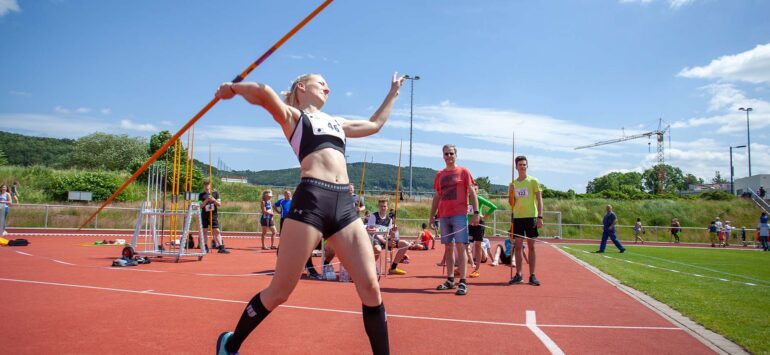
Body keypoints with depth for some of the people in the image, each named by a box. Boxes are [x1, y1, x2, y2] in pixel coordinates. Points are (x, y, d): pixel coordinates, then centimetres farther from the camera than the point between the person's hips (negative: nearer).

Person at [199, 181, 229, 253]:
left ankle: (221, 247, -7)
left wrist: (214, 200, -14)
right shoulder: (201, 195, 2)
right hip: (204, 216, 0)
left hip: (213, 216, 0)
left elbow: (219, 205, 4)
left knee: (217, 231, -4)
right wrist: (206, 200, -18)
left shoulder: (215, 193, 5)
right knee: (204, 231, 4)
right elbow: (200, 206, -5)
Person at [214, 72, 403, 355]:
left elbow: (375, 124, 44)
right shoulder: (291, 116, 11)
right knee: (280, 291, 1)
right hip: (311, 200, -6)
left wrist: (393, 92, 51)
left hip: (344, 203, 6)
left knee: (371, 288, -2)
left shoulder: (337, 123, 31)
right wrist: (231, 87, 6)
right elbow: (264, 93, -9)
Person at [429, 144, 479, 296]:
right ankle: (450, 280, 16)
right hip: (444, 216, 5)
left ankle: (462, 283, -8)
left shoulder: (463, 172, 2)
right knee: (448, 248, 8)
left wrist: (476, 212, -10)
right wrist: (432, 216, 12)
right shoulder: (440, 175, 14)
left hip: (459, 215, -5)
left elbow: (472, 193, -1)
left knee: (460, 247, -9)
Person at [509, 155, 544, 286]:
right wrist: (511, 192, -9)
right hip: (517, 217, 3)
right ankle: (518, 275, 8)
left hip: (531, 217, -3)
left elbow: (539, 200, -2)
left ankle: (532, 276, 5)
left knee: (531, 246, 0)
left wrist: (540, 217, -11)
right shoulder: (513, 184, 10)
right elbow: (511, 203, 9)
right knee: (517, 246, 2)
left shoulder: (533, 181, 1)